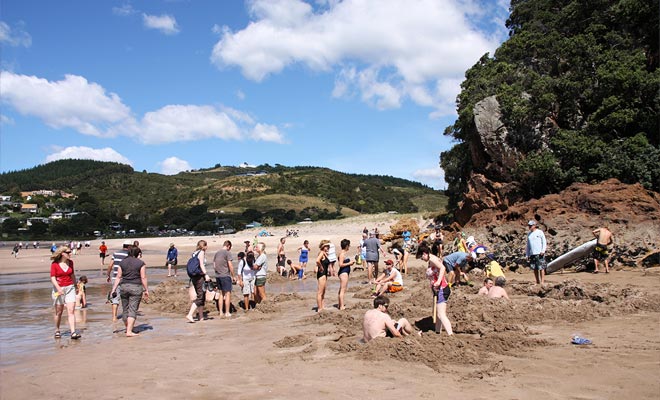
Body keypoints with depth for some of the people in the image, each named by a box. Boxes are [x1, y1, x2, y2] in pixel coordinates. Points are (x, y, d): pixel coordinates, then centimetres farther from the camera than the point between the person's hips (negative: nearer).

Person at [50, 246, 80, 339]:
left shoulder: (70, 262, 5)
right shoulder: (55, 264, -7)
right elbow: (53, 278, -11)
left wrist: (76, 286, 25)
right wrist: (58, 288, -25)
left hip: (70, 288, 3)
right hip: (59, 289, -3)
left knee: (71, 311, -7)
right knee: (59, 312, 10)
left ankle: (73, 333, -12)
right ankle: (57, 331, 30)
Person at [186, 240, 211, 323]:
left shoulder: (195, 253, 18)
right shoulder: (202, 252, -5)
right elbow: (201, 264, -15)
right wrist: (206, 274, -21)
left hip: (194, 277, 9)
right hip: (200, 276, -9)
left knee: (202, 297, 14)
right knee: (200, 297, -8)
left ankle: (201, 317, 17)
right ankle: (190, 315, -18)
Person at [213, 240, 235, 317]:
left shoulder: (217, 253, 11)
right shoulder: (227, 253, -9)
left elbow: (214, 266, 13)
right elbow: (230, 265, -12)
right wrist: (233, 276, -5)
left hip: (217, 276, 7)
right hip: (225, 276, -7)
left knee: (221, 294, 15)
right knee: (228, 294, 0)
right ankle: (227, 312, 0)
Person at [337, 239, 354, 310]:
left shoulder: (344, 253, 13)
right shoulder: (342, 254, -17)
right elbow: (341, 264, -24)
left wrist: (350, 262, 9)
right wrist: (349, 263, -15)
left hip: (345, 272, 11)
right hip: (343, 272, -11)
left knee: (341, 289, 18)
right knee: (343, 290, -7)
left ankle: (339, 304, 28)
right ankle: (342, 306, -5)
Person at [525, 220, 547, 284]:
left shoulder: (540, 232, 2)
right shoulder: (529, 234, 17)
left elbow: (544, 242, -1)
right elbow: (528, 245, 21)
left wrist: (543, 251, -13)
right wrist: (527, 254, 15)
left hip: (539, 253, -5)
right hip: (532, 254, 5)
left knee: (541, 268, -6)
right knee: (535, 269, 5)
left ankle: (542, 282, -5)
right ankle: (537, 282, 10)